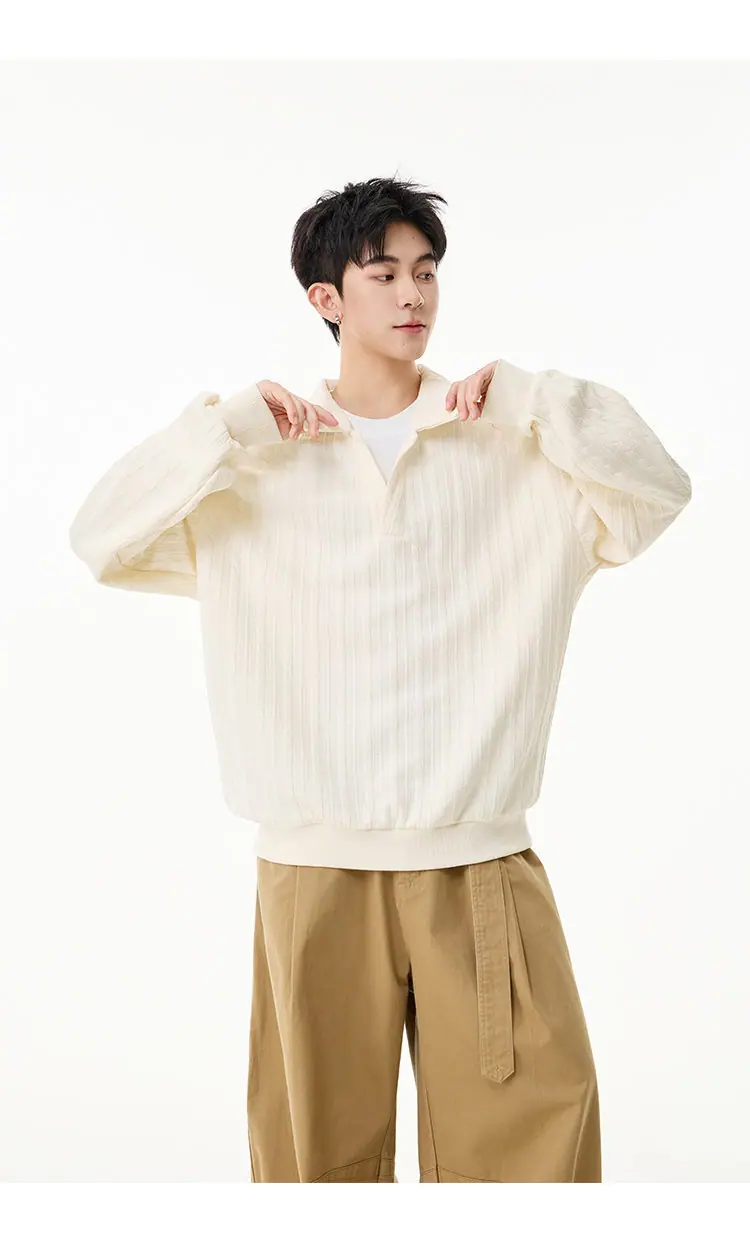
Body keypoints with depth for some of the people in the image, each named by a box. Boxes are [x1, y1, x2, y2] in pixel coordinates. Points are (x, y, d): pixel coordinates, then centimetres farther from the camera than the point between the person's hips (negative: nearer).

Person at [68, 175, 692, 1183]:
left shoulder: (510, 451, 7)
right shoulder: (258, 466, 7)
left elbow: (659, 492, 0)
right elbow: (101, 541, 1)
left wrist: (528, 400, -5)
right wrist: (225, 429, -6)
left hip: (482, 861, 0)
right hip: (314, 863, 0)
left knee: (536, 1127, -1)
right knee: (320, 1146, 7)